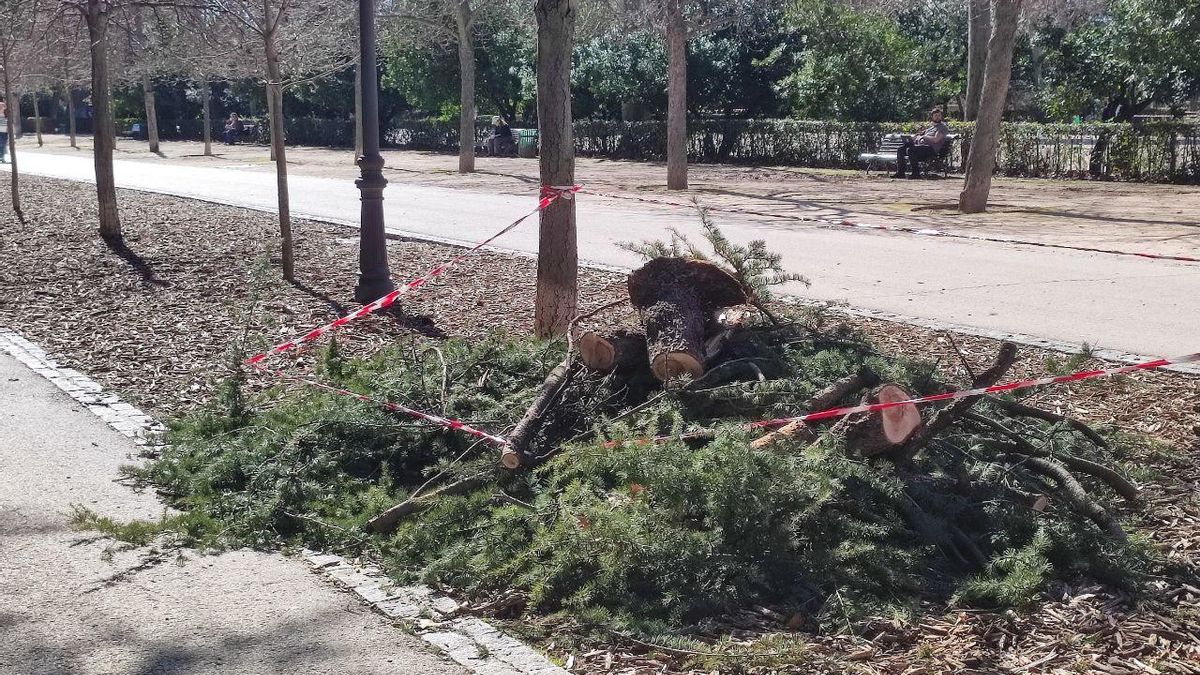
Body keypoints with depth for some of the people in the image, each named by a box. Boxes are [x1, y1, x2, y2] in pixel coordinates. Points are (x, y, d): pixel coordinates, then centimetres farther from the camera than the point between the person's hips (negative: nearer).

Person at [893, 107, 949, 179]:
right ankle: (900, 172, -2)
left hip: (931, 148, -9)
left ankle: (916, 173, -25)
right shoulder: (931, 126, 27)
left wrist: (924, 137, -4)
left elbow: (935, 139, -13)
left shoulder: (943, 127, 1)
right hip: (921, 145, 9)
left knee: (910, 150, -32)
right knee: (901, 150, -2)